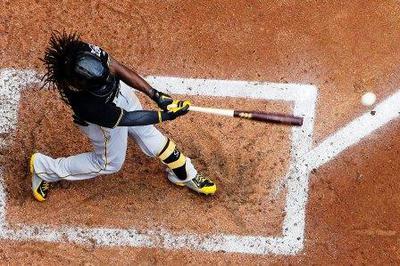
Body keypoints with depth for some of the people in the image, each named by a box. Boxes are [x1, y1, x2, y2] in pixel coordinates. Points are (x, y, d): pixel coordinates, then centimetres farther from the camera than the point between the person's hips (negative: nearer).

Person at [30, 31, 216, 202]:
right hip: (106, 120, -5)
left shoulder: (85, 52, -37)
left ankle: (184, 174, 45)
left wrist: (155, 95, -27)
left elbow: (117, 68, -22)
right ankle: (43, 169, 35)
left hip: (121, 91, 5)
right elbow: (125, 118, -32)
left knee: (148, 134, 20)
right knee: (110, 162, 21)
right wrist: (166, 115, -27)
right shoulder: (86, 104, -45)